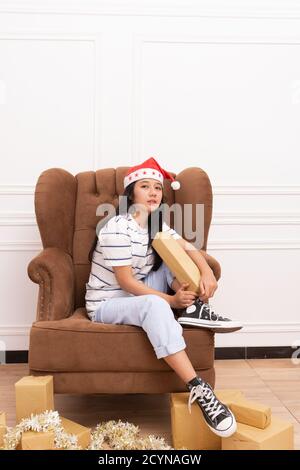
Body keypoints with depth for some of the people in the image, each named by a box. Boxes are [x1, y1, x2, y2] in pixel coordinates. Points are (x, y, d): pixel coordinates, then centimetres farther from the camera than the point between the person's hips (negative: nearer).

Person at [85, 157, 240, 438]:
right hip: (106, 304, -8)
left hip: (138, 297, 8)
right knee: (154, 304, -38)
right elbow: (127, 282, -22)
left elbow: (186, 249, -3)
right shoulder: (118, 228, -21)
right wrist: (170, 301, -26)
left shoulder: (157, 225, 5)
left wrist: (206, 271, -24)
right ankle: (197, 389, -45)